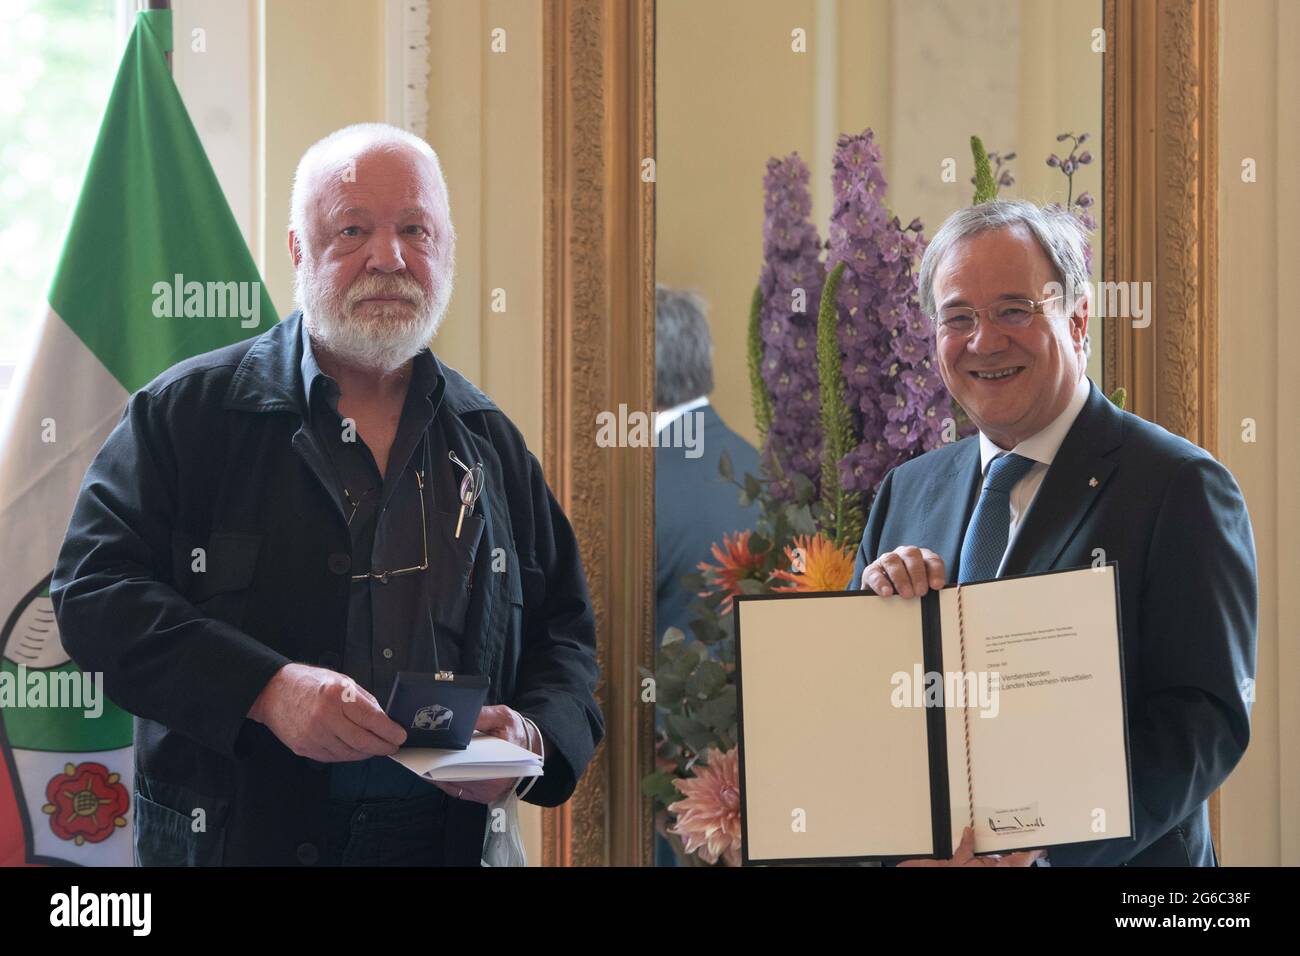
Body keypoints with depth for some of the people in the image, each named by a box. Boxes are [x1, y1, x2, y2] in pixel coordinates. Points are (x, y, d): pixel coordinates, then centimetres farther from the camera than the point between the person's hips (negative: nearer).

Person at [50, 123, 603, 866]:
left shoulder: (490, 442, 10)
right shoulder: (186, 410, -2)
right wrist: (267, 688, -22)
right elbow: (95, 591, -10)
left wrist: (536, 736, -8)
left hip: (444, 834, 3)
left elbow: (566, 633, 14)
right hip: (233, 835, -3)